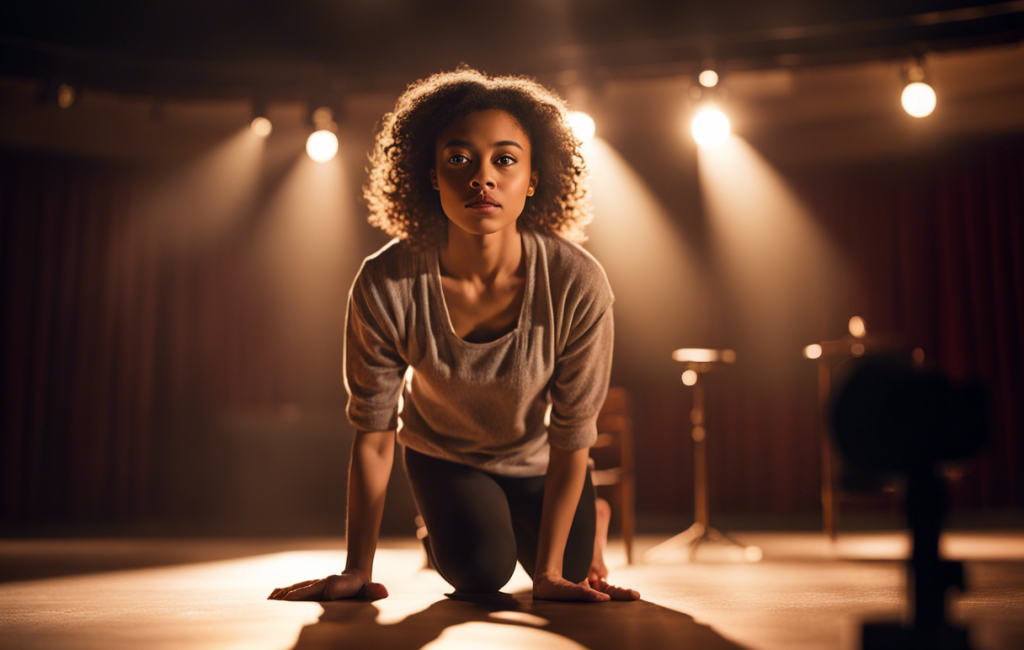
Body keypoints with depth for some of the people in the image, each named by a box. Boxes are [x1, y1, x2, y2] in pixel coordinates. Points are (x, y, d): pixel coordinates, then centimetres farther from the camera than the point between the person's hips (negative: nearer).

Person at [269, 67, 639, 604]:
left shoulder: (578, 285, -35)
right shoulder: (385, 286, -34)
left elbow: (570, 439, -24)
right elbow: (373, 434, -22)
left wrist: (550, 573, -21)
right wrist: (357, 570, -16)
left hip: (537, 461, 1)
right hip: (441, 453, 0)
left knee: (571, 575, 5)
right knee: (479, 572, -13)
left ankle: (594, 517, 43)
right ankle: (441, 529, 25)